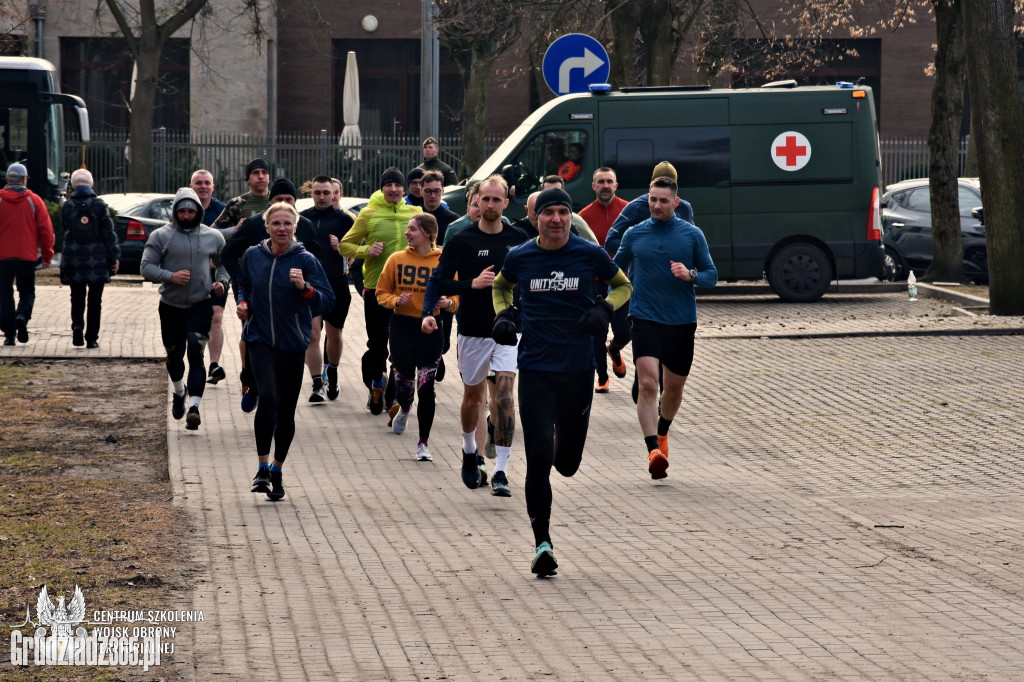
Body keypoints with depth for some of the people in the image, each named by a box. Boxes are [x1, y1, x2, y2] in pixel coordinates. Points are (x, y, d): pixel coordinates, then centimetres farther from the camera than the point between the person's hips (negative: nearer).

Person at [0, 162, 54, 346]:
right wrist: (47, 255, 9)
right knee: (27, 292, 11)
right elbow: (46, 230, -1)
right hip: (27, 255, 0)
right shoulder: (34, 200, 0)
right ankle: (22, 316, -18)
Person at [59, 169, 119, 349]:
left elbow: (66, 230, 8)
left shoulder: (67, 206, -3)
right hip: (96, 260, -1)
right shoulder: (99, 205, -5)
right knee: (95, 299, 7)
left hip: (73, 261, 1)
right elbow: (108, 233, -5)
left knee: (77, 297, 14)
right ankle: (91, 338, 5)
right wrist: (114, 257, 0)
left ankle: (77, 326, -11)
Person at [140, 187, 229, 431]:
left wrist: (222, 281, -1)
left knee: (196, 354, -15)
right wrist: (170, 276, -21)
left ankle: (194, 407, -22)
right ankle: (179, 392, 45)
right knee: (174, 354, 15)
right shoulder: (161, 236, -1)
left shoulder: (213, 237, 6)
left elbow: (224, 263, 20)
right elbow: (146, 267, -5)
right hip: (171, 306, 1)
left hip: (201, 305, -1)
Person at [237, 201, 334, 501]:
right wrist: (243, 304, 1)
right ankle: (263, 468, -14)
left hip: (292, 343, 0)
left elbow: (328, 300, -9)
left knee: (286, 410, 6)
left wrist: (305, 288, -26)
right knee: (268, 397, -22)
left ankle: (276, 471, 25)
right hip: (259, 339, 0)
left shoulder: (306, 260, -5)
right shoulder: (253, 256, 2)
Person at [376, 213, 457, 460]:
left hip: (431, 328, -2)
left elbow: (456, 296, 3)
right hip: (402, 326, 2)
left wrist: (447, 302, -19)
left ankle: (423, 443, 5)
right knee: (403, 383, 6)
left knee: (426, 386, -6)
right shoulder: (397, 259, 2)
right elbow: (382, 292, 7)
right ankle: (404, 409, 45)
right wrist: (395, 300, -13)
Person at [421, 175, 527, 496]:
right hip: (472, 331, 0)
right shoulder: (462, 241, -4)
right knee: (473, 396, 15)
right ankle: (470, 452, 44)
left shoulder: (518, 240, 1)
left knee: (504, 394, -15)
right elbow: (439, 282, -7)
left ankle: (501, 471, -16)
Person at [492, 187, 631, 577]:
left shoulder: (589, 255, -3)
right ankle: (542, 544, -1)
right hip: (535, 370, 0)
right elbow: (501, 286, 23)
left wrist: (604, 308, -7)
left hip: (578, 369, 0)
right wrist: (502, 315, 4)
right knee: (538, 458, -9)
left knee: (568, 463, 7)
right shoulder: (519, 258, 1)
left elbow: (623, 285, 13)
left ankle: (562, 450, 47)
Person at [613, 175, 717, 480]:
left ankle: (662, 432, 43)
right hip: (645, 319, -1)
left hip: (682, 321, 1)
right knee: (647, 384, -18)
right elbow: (616, 271, 18)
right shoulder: (634, 234, 4)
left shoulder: (692, 235, 1)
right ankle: (653, 450, -23)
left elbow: (711, 275, 4)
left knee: (674, 387, 14)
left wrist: (691, 275, -16)